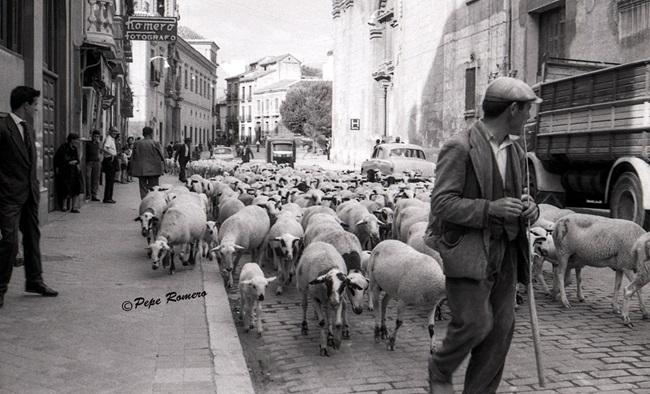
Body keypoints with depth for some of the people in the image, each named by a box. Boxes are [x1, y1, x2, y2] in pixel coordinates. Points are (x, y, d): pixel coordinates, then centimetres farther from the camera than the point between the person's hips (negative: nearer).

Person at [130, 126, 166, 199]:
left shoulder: (137, 144, 4)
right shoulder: (155, 143, -6)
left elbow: (133, 158, 8)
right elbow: (161, 157, -5)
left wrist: (132, 171, 15)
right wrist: (162, 168, 6)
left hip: (141, 170, 3)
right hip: (153, 170, -3)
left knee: (143, 188, 7)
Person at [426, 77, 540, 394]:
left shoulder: (516, 153, 15)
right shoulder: (459, 147, -10)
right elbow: (441, 203, -15)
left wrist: (528, 209, 0)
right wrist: (491, 208, -24)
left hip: (504, 250, 8)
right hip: (467, 249, -7)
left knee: (501, 327, 5)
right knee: (475, 321, -13)